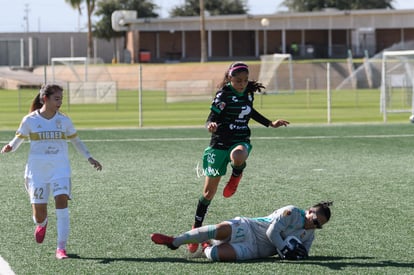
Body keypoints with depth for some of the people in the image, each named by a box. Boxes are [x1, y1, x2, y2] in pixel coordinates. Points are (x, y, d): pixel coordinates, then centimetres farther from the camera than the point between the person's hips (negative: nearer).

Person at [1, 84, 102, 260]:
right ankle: (42, 224, 41)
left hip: (60, 169, 1)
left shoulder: (64, 121, 4)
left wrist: (90, 159, 10)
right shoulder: (30, 120, -2)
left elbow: (76, 141, 16)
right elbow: (18, 139, 6)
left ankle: (61, 248, -14)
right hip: (37, 171, -1)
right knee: (39, 215, 1)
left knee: (62, 203, -19)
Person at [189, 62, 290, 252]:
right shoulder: (224, 94, -11)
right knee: (209, 192, 1)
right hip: (219, 143, -3)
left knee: (238, 156, -40)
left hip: (241, 141, 3)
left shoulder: (248, 93, 5)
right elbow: (212, 118, -15)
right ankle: (196, 228, 19)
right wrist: (211, 125, -39)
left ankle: (236, 176, -4)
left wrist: (270, 124, 28)